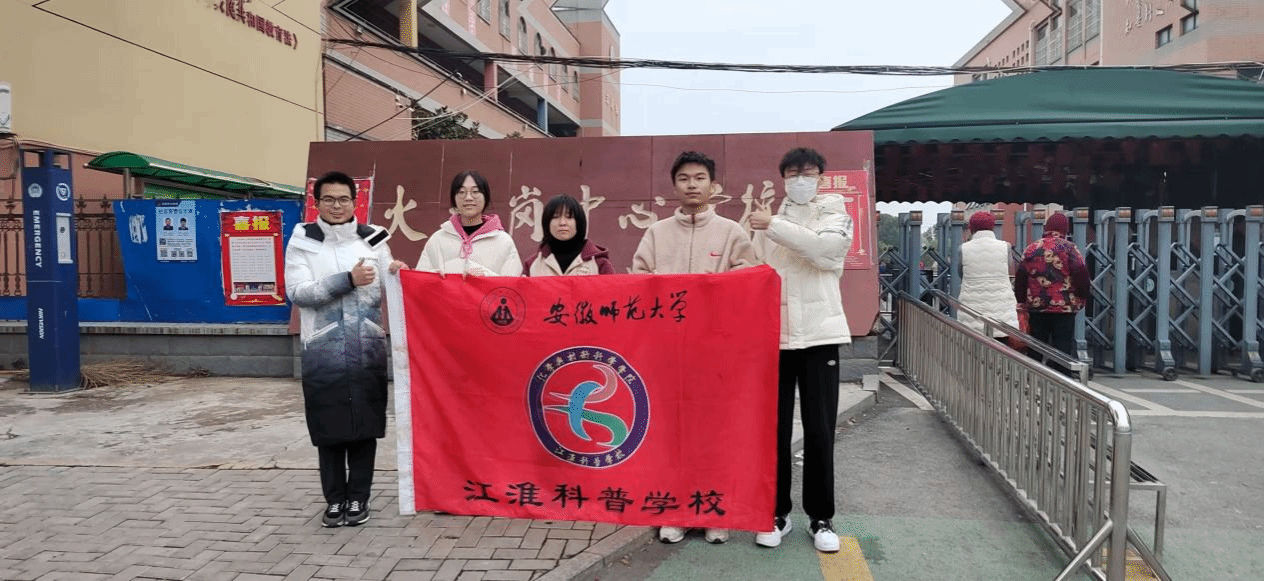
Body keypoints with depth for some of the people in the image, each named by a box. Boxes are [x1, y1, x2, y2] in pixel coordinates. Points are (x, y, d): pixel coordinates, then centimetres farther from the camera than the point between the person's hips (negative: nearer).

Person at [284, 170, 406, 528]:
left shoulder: (373, 239, 7)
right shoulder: (302, 241, 2)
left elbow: (387, 290, 12)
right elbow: (297, 292, -9)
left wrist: (397, 274, -11)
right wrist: (348, 279, -17)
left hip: (368, 349, 1)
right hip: (323, 351, -1)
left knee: (365, 426, 5)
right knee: (329, 429, 4)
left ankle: (358, 499, 18)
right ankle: (334, 500, 19)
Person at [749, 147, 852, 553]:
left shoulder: (833, 210, 6)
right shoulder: (767, 220, 12)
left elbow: (827, 249, -16)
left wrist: (775, 225, -14)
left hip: (818, 332, -2)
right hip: (772, 334, 2)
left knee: (819, 431, 2)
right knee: (774, 429, 6)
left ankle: (820, 517, 17)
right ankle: (777, 512, 20)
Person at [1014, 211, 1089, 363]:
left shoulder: (1031, 249, 6)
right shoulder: (1069, 248, -5)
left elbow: (1020, 278, 8)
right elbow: (1081, 274, -10)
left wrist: (1021, 301, 15)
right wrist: (1082, 298, 3)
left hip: (1035, 307, 3)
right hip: (1064, 308, -3)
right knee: (1063, 346, 1)